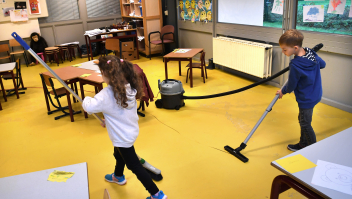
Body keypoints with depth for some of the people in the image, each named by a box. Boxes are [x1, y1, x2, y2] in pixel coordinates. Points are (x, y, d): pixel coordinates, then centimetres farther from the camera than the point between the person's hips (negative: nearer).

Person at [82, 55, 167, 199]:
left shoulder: (107, 94, -30)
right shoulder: (129, 88, -5)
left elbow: (89, 107, -33)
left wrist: (86, 100, -11)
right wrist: (108, 121, 11)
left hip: (123, 137, -9)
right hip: (130, 131, 9)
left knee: (134, 165, 4)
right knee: (118, 155, 33)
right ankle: (118, 176, 61)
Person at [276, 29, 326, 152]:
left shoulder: (295, 65, -30)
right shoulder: (311, 53, -5)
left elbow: (291, 86, -17)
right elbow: (322, 64, 14)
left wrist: (282, 91, 2)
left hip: (307, 99, -9)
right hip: (315, 94, 9)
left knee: (305, 124, 6)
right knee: (303, 120, 20)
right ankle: (303, 144, 35)